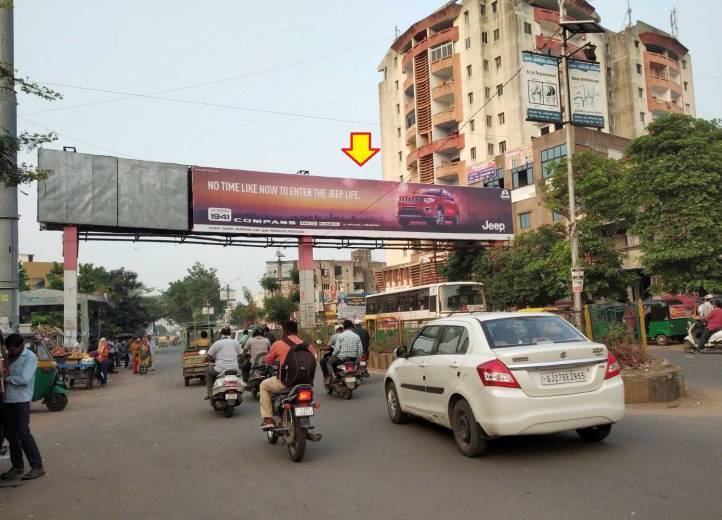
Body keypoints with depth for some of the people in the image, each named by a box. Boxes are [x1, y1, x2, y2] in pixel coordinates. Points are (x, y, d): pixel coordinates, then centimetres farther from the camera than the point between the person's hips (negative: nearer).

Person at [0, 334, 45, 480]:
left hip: (21, 400, -7)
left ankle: (37, 467, -2)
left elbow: (24, 379, -18)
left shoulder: (30, 357, -9)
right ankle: (17, 467, 22)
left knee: (23, 433, -8)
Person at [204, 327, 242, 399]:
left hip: (220, 370, -3)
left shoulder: (217, 343, -1)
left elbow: (207, 356, -2)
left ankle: (210, 393, 19)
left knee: (208, 371, 26)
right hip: (234, 370, 3)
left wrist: (213, 360, 20)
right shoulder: (235, 342, 8)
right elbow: (239, 355, 16)